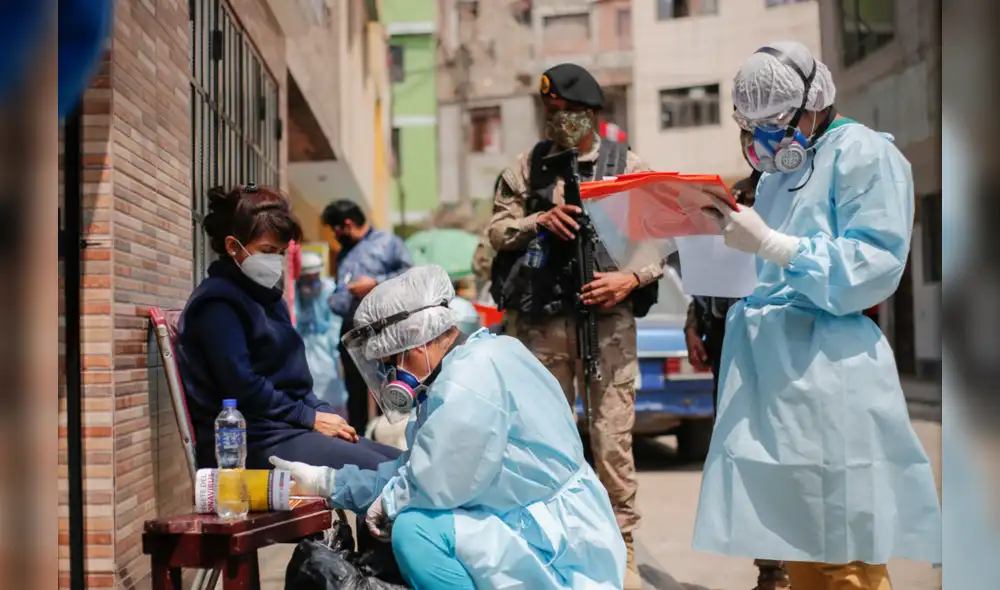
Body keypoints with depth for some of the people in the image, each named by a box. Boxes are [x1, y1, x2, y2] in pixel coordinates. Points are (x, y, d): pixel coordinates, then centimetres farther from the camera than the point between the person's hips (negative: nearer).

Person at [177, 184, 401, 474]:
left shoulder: (266, 298, 20)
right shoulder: (217, 304, -10)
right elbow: (243, 388, -17)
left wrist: (323, 415, 4)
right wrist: (311, 418, -12)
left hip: (289, 429, 10)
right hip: (255, 442, -10)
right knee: (381, 471, -23)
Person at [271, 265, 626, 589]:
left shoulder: (470, 378, -21)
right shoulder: (467, 366, 13)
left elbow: (431, 484, -23)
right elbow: (419, 470, 17)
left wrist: (386, 501, -2)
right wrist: (326, 482, 17)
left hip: (556, 542, -11)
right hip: (538, 523, 11)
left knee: (413, 529, -25)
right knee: (393, 520, 15)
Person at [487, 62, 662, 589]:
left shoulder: (627, 165, 5)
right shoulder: (529, 166, 10)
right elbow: (497, 230, 10)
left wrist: (631, 278, -13)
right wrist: (538, 220, -9)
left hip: (608, 318, -2)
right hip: (542, 320, 2)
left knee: (612, 438, -4)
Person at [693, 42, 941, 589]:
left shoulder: (863, 152, -4)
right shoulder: (778, 171, 22)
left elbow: (875, 266, -15)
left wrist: (768, 243, -19)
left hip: (828, 379, -8)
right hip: (772, 373, 8)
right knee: (797, 546, 10)